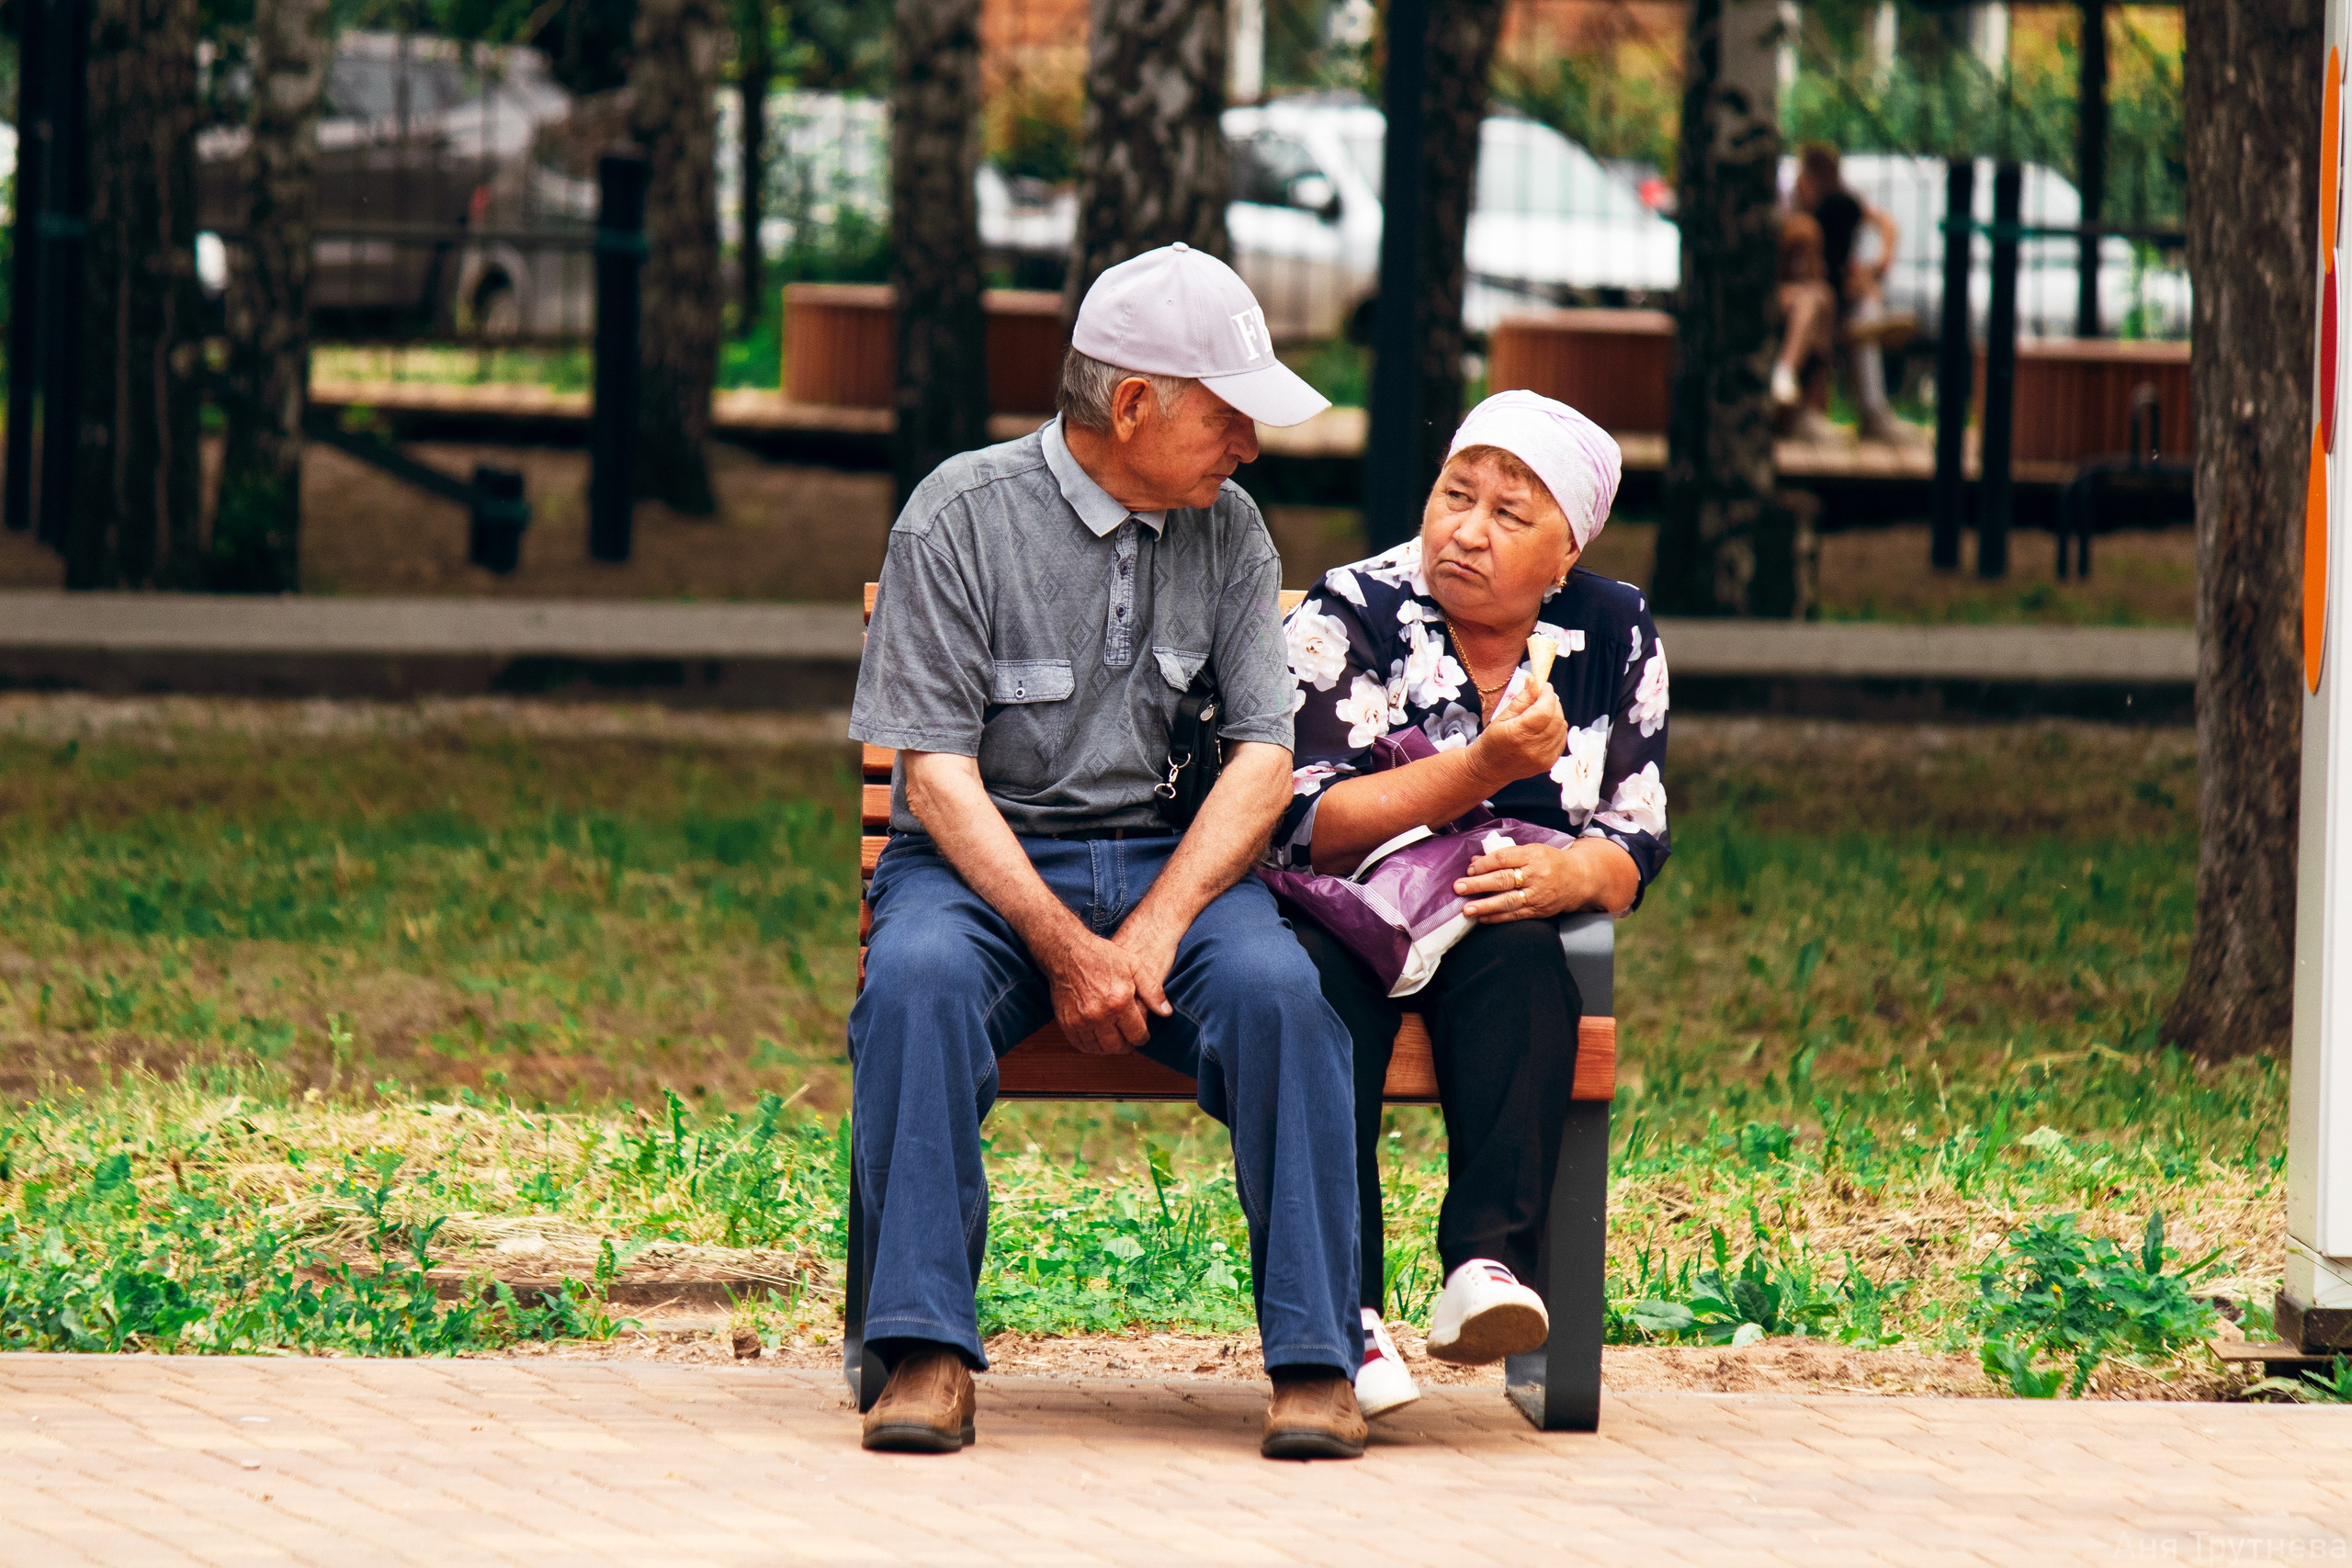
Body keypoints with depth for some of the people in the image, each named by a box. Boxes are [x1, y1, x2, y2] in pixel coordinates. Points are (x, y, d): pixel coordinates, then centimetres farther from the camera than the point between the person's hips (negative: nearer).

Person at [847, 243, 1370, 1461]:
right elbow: (935, 769, -10)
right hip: (980, 861, -3)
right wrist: (1065, 947, -21)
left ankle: (1316, 1360, -27)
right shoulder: (962, 515, -6)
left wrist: (1152, 932, -15)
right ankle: (924, 1350, -34)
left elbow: (1264, 757, 2)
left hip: (1171, 860, 3)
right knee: (918, 980, -36)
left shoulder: (1229, 533, 7)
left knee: (1277, 988, -29)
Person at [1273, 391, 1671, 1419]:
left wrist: (1569, 874, -20)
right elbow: (1309, 825, -15)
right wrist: (1485, 767, -26)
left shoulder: (1614, 636, 5)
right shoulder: (1352, 614, -5)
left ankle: (1488, 1265, -43)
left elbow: (1634, 844, 4)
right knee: (1316, 984, -36)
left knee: (1516, 954, -33)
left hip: (1498, 927, 2)